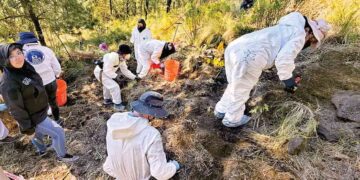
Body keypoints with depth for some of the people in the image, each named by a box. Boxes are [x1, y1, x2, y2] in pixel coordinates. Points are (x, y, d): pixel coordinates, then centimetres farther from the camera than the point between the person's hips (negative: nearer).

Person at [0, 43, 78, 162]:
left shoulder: (26, 67, -5)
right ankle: (62, 156, 25)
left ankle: (41, 151, 57)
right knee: (58, 132, 2)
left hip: (40, 111, 8)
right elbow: (16, 109, -24)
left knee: (38, 134, 31)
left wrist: (45, 105, 20)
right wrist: (27, 128, -16)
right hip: (34, 118, -8)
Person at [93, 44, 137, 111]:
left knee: (108, 84, 31)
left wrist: (134, 77, -2)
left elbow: (125, 70, 4)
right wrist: (116, 76, -31)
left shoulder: (121, 59, -2)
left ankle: (107, 99, 54)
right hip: (101, 72, -10)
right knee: (115, 87, -11)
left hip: (105, 72, 10)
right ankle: (117, 105, 3)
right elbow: (107, 70, -29)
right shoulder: (112, 57, -30)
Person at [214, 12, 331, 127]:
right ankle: (233, 119, 33)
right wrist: (288, 80, 4)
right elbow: (284, 59, -8)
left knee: (235, 85, 28)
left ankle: (221, 110, 44)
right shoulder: (299, 35, 4)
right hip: (248, 56, -9)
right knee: (241, 90, 13)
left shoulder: (286, 28, 32)